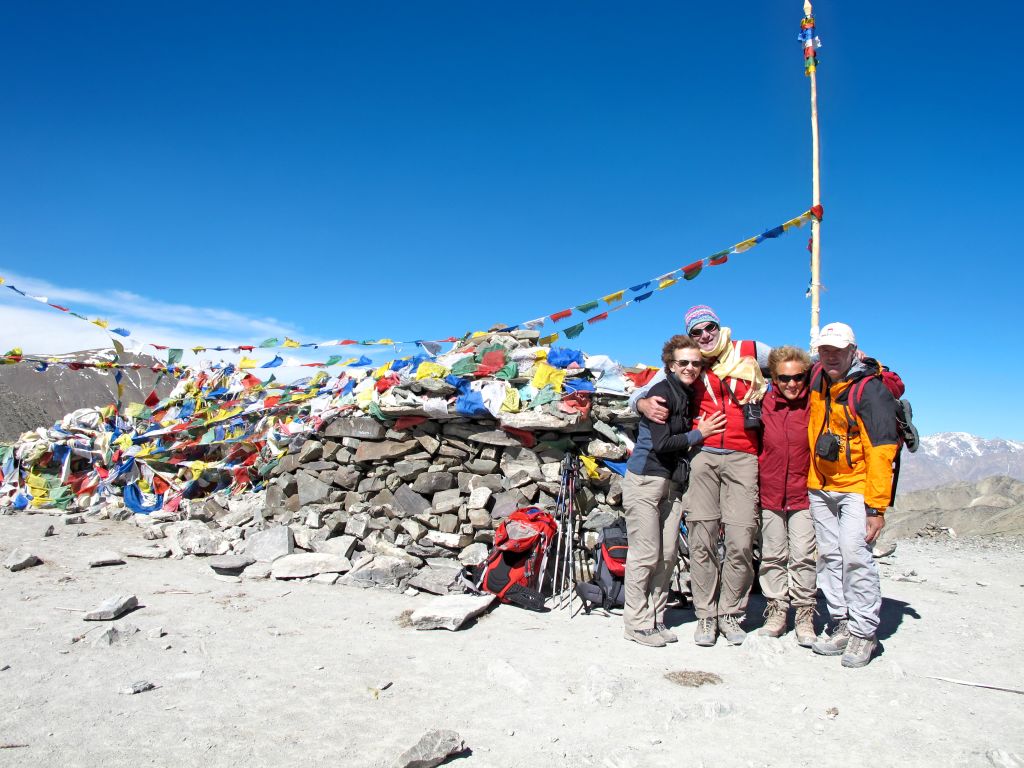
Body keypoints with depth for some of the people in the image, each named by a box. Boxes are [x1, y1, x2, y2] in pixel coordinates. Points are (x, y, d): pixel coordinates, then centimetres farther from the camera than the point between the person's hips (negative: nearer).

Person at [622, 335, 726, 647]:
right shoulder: (662, 392, -11)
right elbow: (661, 442, -17)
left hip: (673, 483, 8)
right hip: (645, 480, -8)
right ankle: (637, 623, 7)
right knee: (646, 555, -3)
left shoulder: (691, 396, 14)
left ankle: (656, 618, 21)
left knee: (668, 554, 9)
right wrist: (699, 434, -7)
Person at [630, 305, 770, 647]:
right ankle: (706, 615, 13)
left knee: (740, 541, -4)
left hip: (742, 458, -1)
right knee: (701, 540, 1)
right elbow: (639, 394, 13)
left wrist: (765, 390, 9)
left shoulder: (751, 351, 11)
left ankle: (730, 613, 13)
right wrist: (644, 404, -10)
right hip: (702, 456, 1)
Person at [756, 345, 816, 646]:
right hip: (769, 493, 2)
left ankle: (805, 614, 13)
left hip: (803, 493, -2)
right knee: (772, 555, 10)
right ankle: (776, 610, 22)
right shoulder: (763, 404, -1)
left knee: (803, 556, -2)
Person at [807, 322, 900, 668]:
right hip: (820, 486, 6)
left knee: (854, 554, -14)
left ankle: (864, 632, -2)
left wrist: (877, 506, -20)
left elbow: (881, 450, -17)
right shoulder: (818, 381, 5)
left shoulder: (871, 390, -14)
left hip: (856, 486, -6)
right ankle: (841, 626, 14)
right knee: (829, 556, 6)